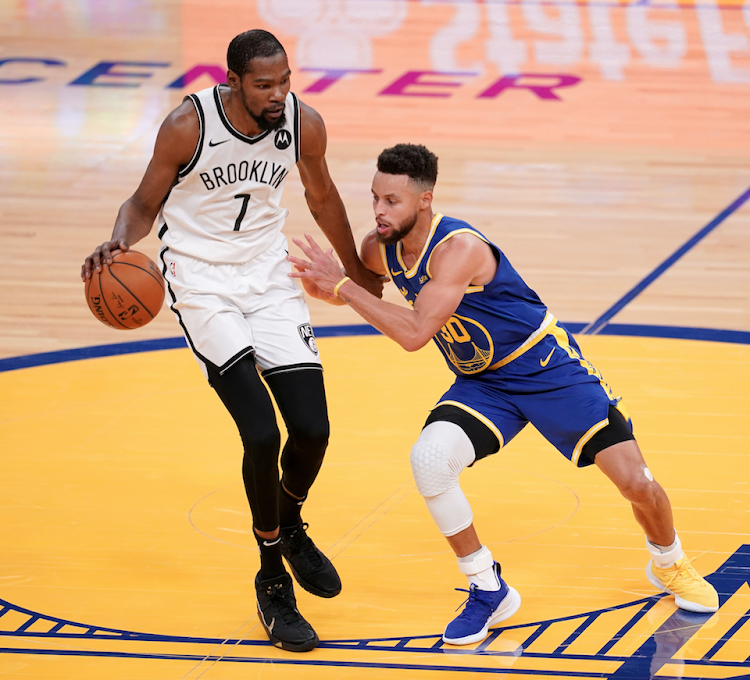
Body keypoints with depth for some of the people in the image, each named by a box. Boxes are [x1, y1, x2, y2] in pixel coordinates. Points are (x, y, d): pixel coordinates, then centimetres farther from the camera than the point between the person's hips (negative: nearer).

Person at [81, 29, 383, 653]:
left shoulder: (304, 124, -9)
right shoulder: (188, 125, -20)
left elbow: (322, 197, 11)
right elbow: (146, 203, -5)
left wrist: (359, 272, 24)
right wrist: (120, 242, -28)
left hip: (269, 275, 4)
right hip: (201, 281, -4)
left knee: (312, 429, -6)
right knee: (261, 433, -17)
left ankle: (289, 525, 29)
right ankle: (272, 581, 3)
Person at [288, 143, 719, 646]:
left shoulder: (459, 248, -33)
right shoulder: (381, 249, -10)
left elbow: (415, 334, -41)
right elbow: (353, 289, 13)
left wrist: (344, 287, -36)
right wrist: (326, 287, -10)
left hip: (551, 369, -6)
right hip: (482, 383, 6)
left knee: (636, 482, -8)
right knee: (429, 459, -23)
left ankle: (669, 563, 28)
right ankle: (488, 590, -5)